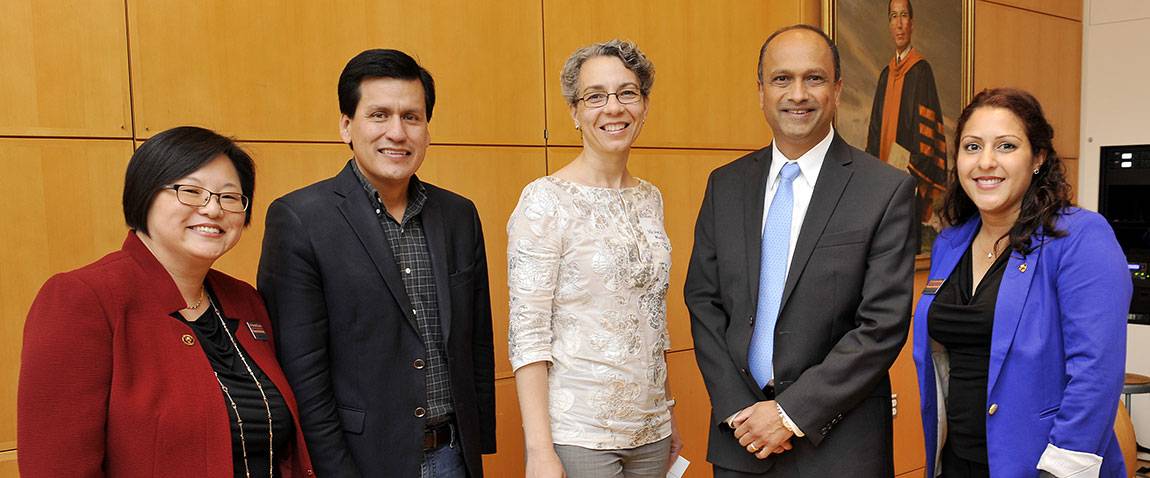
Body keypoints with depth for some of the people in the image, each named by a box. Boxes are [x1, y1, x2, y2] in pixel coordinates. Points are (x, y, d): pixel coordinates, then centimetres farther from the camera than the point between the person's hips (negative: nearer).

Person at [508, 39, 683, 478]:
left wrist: (668, 417, 12)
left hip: (650, 429, 6)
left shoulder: (650, 198, 6)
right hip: (575, 433, -6)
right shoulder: (545, 200, -12)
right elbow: (528, 334, -14)